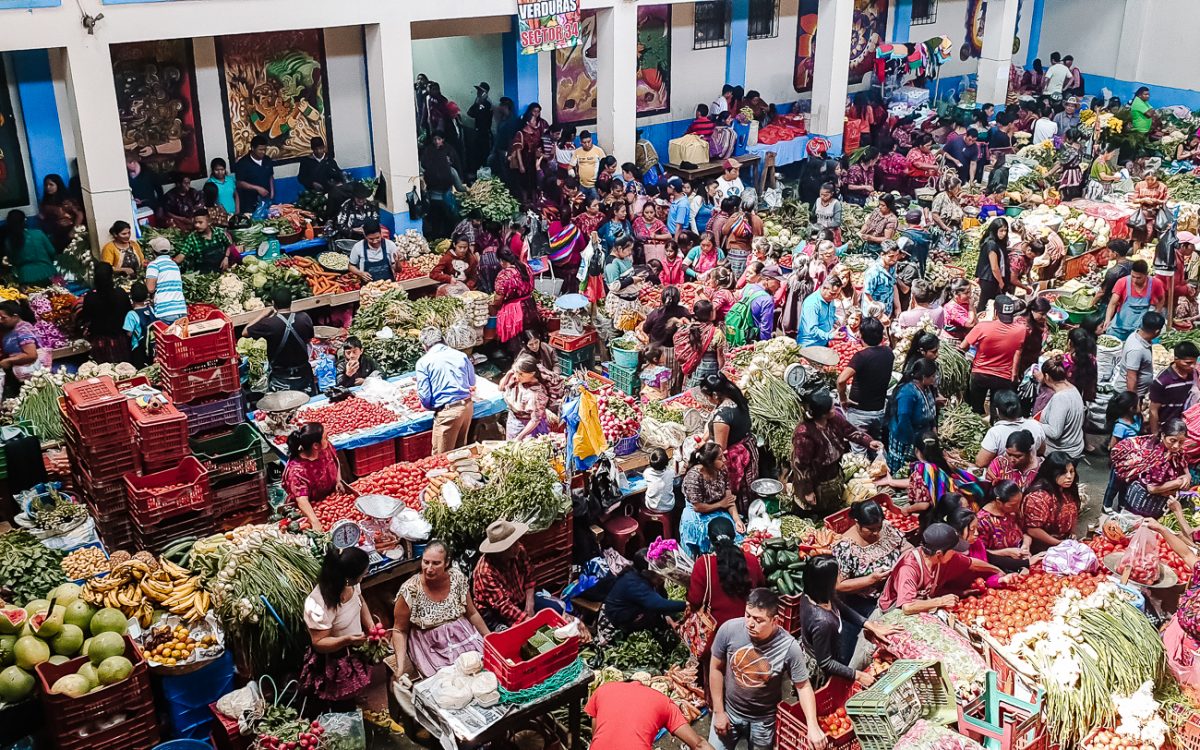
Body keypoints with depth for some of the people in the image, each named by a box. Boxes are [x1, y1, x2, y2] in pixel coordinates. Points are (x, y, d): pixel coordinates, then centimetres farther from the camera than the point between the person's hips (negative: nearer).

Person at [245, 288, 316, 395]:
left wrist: (262, 314, 4)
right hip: (304, 376, 2)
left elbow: (245, 332, -3)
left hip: (280, 380, -2)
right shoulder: (304, 318, -12)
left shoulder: (269, 324, -19)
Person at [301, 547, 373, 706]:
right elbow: (319, 643, -28)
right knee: (342, 707, 16)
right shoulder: (318, 604, -39)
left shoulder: (351, 584, -18)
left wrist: (371, 626, -7)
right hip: (334, 661, -6)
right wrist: (346, 640, -43)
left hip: (355, 651, 6)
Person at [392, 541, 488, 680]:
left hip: (462, 635, 4)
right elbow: (400, 631, -6)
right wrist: (400, 666, -16)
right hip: (430, 645, -3)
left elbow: (472, 614, 7)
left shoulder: (457, 577, -8)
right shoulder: (410, 590, -17)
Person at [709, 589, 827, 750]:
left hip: (764, 720, -1)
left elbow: (803, 686, -12)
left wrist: (813, 726, -23)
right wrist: (718, 711, -4)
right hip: (729, 711, 1)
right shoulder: (729, 629, -22)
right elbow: (716, 668, -8)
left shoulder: (789, 647, -26)